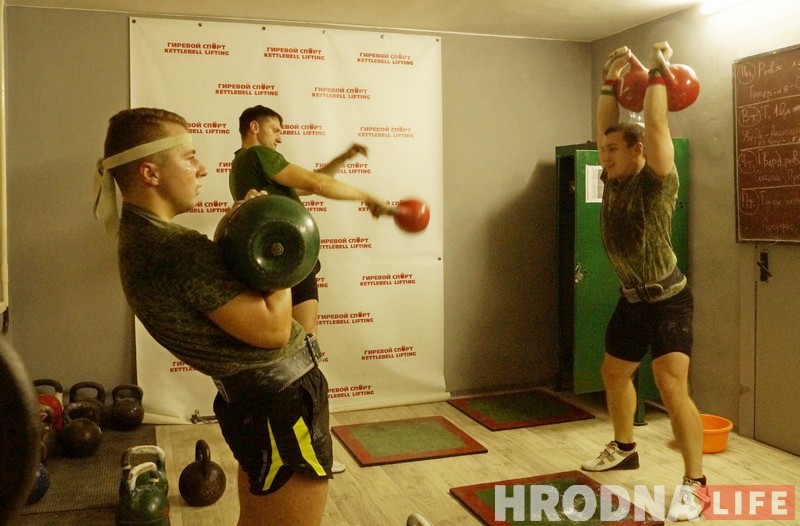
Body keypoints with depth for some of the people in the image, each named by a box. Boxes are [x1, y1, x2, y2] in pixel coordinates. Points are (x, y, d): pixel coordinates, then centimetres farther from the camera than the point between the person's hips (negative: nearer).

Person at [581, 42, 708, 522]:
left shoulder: (656, 182, -15)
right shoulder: (613, 181, 2)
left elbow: (656, 126, -23)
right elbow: (606, 126, 9)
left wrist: (658, 73, -12)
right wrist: (612, 80, 12)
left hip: (669, 299, -8)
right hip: (632, 300, 8)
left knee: (672, 386, -17)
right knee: (615, 373, 19)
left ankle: (696, 483, -6)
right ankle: (624, 449, 39)